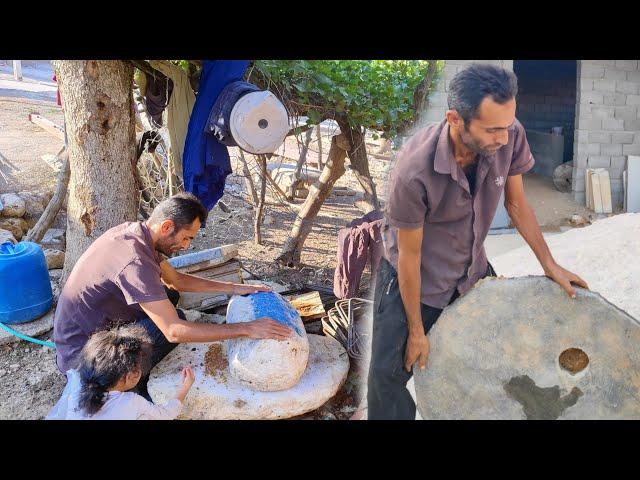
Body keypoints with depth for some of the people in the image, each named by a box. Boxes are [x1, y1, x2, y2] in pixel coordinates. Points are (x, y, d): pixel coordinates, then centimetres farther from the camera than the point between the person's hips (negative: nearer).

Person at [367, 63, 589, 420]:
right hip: (412, 276, -5)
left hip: (473, 269, 5)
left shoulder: (510, 136, -21)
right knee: (390, 371, -2)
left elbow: (516, 203, -2)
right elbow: (409, 256, -23)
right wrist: (416, 331, -13)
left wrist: (550, 264, 4)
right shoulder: (414, 172, -35)